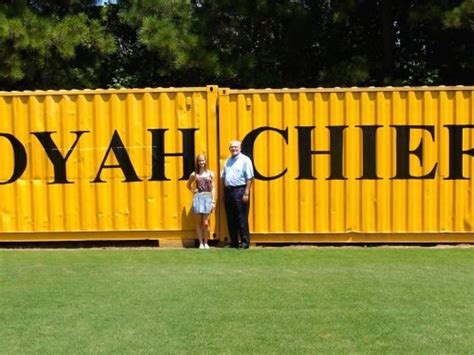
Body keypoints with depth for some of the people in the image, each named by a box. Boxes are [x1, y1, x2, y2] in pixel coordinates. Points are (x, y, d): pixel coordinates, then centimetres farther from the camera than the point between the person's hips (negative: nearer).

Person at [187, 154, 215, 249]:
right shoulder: (194, 174, 6)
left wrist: (213, 201, -2)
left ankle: (206, 243, 9)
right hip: (198, 198, 1)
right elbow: (188, 185, 23)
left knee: (206, 223, -5)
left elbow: (212, 188, 4)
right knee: (199, 222, 2)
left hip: (207, 198, -1)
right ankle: (201, 243, 9)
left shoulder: (210, 174, 5)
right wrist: (193, 190, 5)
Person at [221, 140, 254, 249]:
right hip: (228, 191, 7)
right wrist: (225, 191, 11)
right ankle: (233, 242, 16)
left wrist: (246, 193, -16)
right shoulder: (228, 161, 18)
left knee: (242, 218, -5)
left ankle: (245, 242, 1)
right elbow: (223, 177, 21)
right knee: (231, 219, 8)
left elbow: (249, 178, -9)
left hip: (240, 190, -7)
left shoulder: (245, 160, -3)